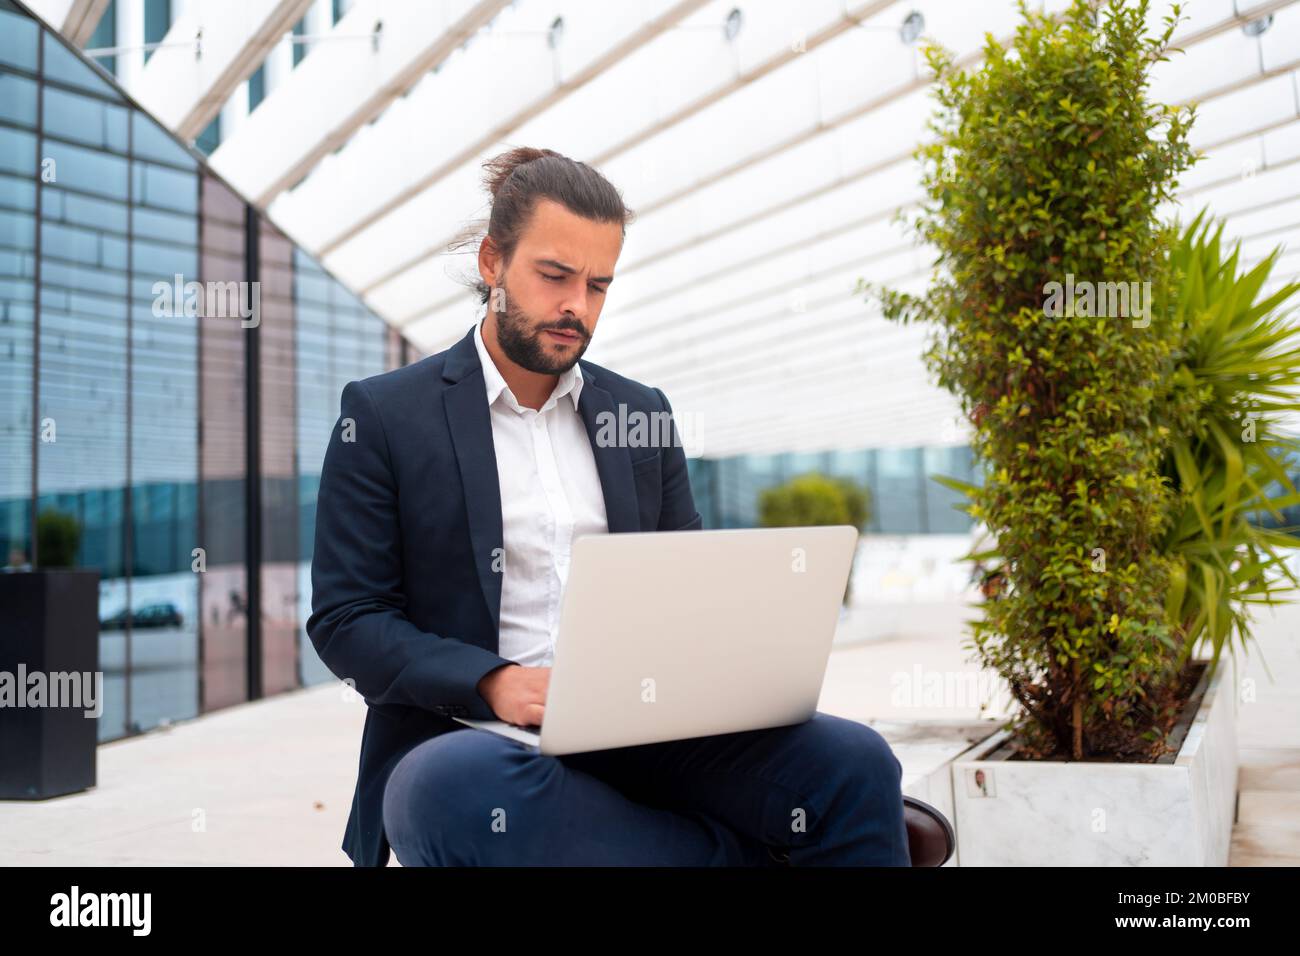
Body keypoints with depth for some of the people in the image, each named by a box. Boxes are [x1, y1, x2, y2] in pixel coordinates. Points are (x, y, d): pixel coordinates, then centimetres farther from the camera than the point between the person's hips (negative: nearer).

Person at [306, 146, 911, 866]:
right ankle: (749, 850, -19)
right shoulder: (383, 416, 3)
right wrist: (494, 681, -20)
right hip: (466, 739, -1)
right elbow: (344, 619, -2)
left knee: (852, 760, -27)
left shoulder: (640, 412, 15)